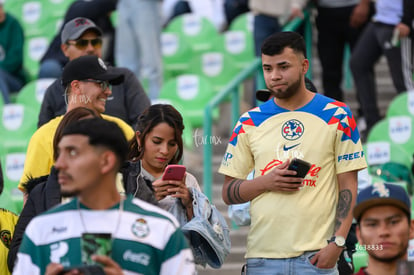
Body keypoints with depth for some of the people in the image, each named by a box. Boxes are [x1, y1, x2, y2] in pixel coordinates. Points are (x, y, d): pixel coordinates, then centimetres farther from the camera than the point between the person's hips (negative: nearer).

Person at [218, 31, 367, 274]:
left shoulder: (337, 116, 3)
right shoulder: (249, 122, 9)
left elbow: (348, 187, 1)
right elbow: (228, 193, 10)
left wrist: (337, 242, -10)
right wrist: (266, 182, -9)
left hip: (316, 255, -2)